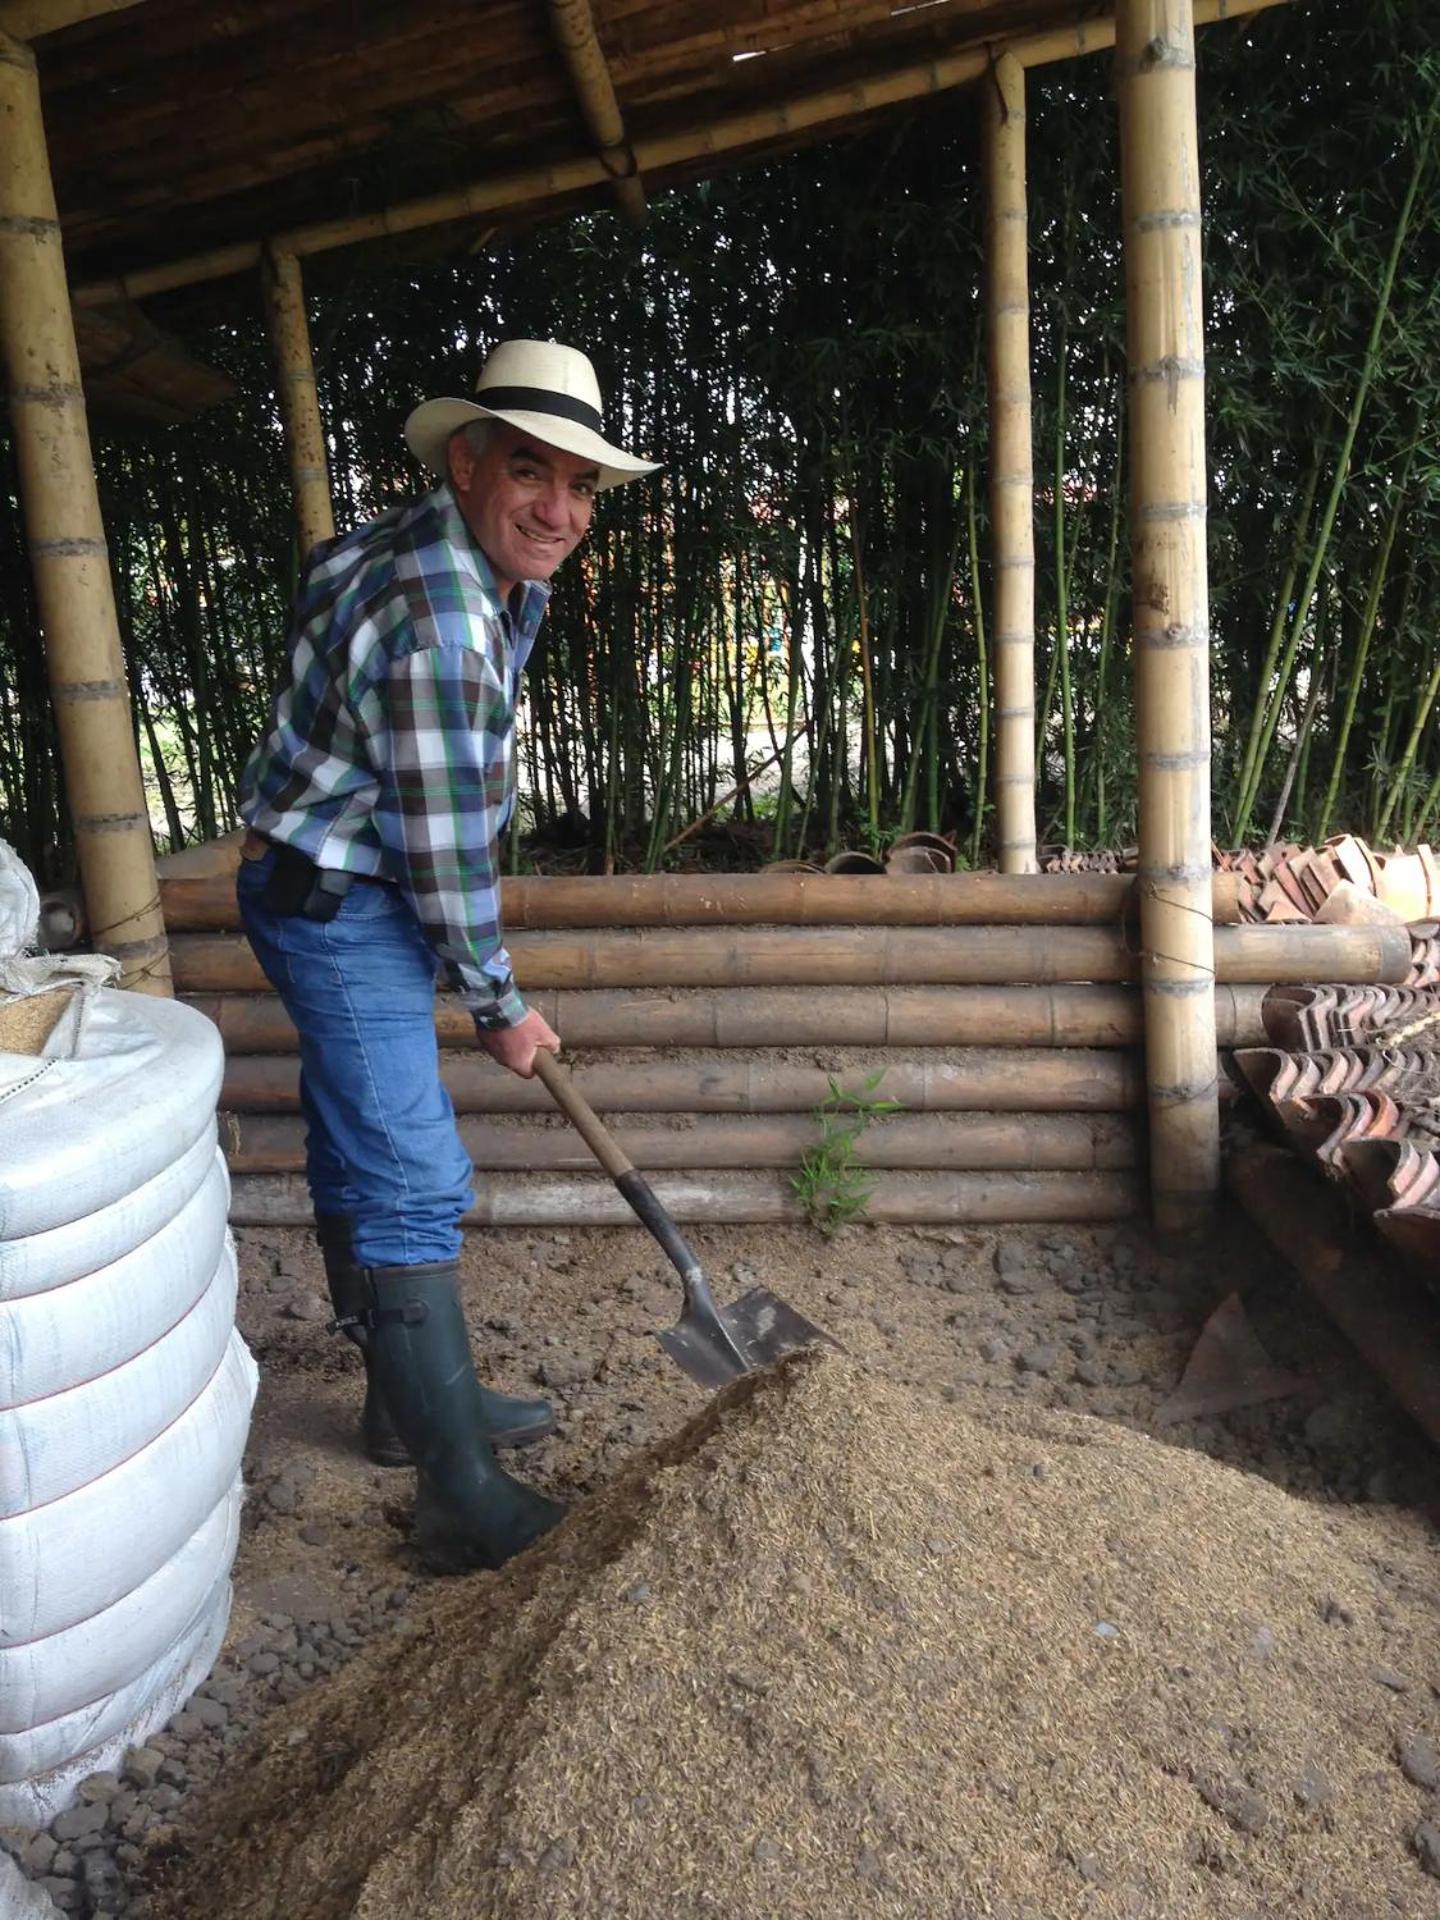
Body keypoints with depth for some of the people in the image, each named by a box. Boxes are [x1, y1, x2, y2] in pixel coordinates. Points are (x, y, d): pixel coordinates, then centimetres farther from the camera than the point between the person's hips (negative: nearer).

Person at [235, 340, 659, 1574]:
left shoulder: (505, 571, 6)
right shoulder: (434, 620, -28)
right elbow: (443, 852, -23)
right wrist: (501, 1004, -10)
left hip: (355, 899, 10)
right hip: (334, 904, -10)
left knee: (362, 1164, 18)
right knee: (413, 1185, -11)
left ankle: (407, 1405, 32)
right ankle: (465, 1504, -3)